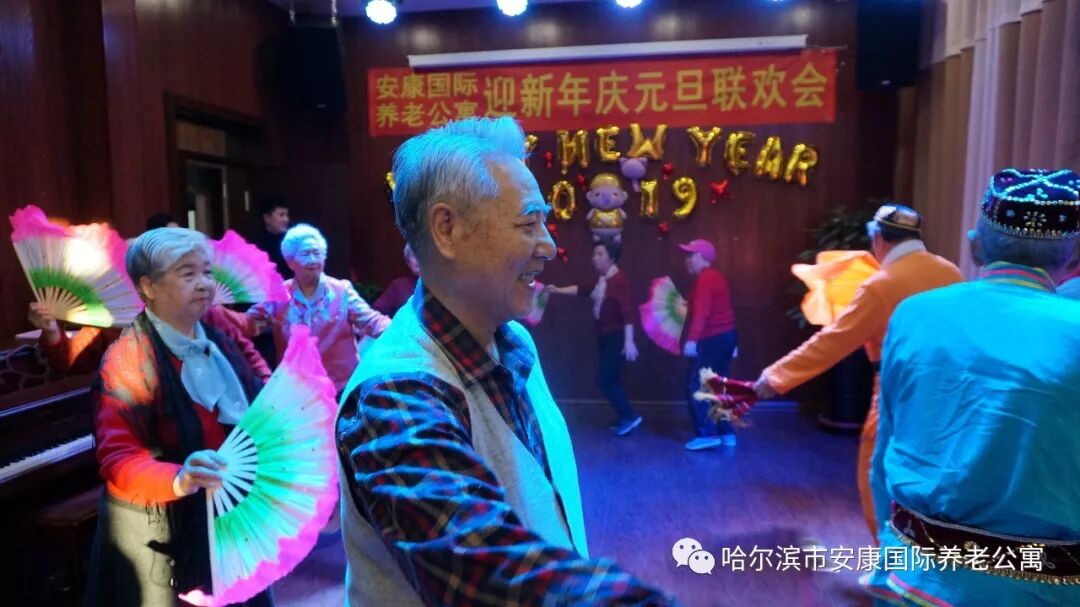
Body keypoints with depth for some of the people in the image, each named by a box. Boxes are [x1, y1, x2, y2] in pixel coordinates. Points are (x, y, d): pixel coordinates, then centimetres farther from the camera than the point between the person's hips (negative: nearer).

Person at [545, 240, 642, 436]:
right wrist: (558, 290, 24)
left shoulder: (619, 279, -18)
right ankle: (625, 418, 23)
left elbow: (628, 312, -22)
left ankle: (630, 416, 2)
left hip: (617, 336, -9)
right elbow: (583, 290, 27)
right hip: (605, 336, 9)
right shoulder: (601, 280, 10)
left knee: (604, 379, -9)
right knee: (610, 379, 12)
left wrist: (629, 342, -25)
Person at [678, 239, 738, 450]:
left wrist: (692, 339, -32)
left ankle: (707, 434, -9)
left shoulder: (705, 278, -14)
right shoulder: (716, 276, 17)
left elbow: (701, 312, -26)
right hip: (725, 336, 10)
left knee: (696, 385, -7)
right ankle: (727, 433, 16)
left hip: (713, 339, -10)